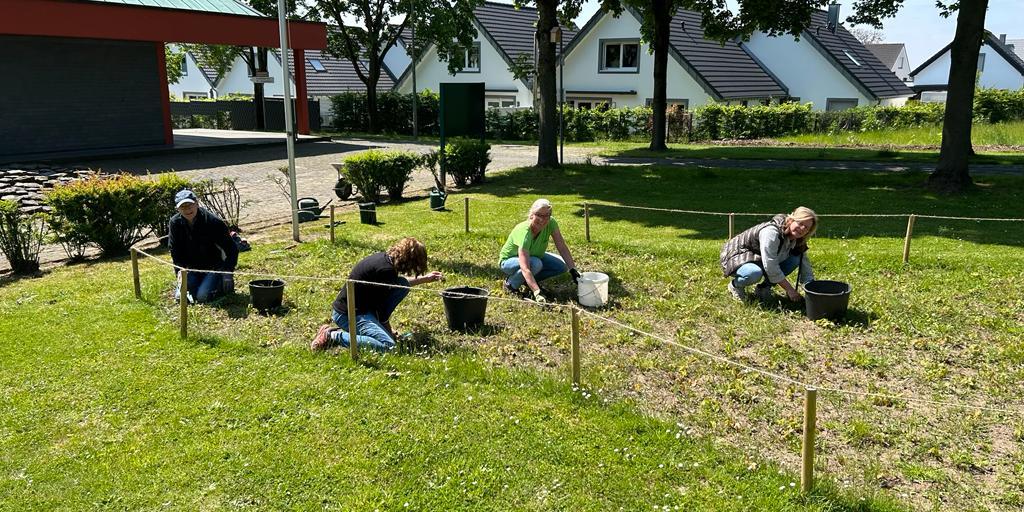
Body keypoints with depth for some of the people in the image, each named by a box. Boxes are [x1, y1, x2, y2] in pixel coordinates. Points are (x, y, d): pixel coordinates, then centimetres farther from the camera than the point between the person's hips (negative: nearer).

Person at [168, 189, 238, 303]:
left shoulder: (213, 222, -19)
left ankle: (226, 284, 7)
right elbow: (175, 251, 4)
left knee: (202, 296, -21)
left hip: (213, 267, -4)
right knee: (181, 297, -13)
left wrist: (228, 272, -19)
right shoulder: (175, 223, -8)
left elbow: (231, 248, -13)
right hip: (192, 268, 4)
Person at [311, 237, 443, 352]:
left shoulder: (384, 257, 6)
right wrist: (388, 330, 2)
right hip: (348, 314, -10)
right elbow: (382, 306, -14)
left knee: (403, 284, 6)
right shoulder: (387, 269, -22)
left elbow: (396, 284, 27)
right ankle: (333, 336, -14)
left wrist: (425, 278, 29)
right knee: (387, 345, -27)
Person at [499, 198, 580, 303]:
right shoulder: (524, 232, -38)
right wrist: (537, 293, -54)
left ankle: (529, 281, 7)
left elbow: (562, 248, -15)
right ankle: (510, 284, -8)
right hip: (508, 260, -6)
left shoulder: (551, 223, -22)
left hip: (534, 256, 6)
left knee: (561, 266, -13)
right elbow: (525, 269, -45)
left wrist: (573, 270, -26)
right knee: (536, 264, -35)